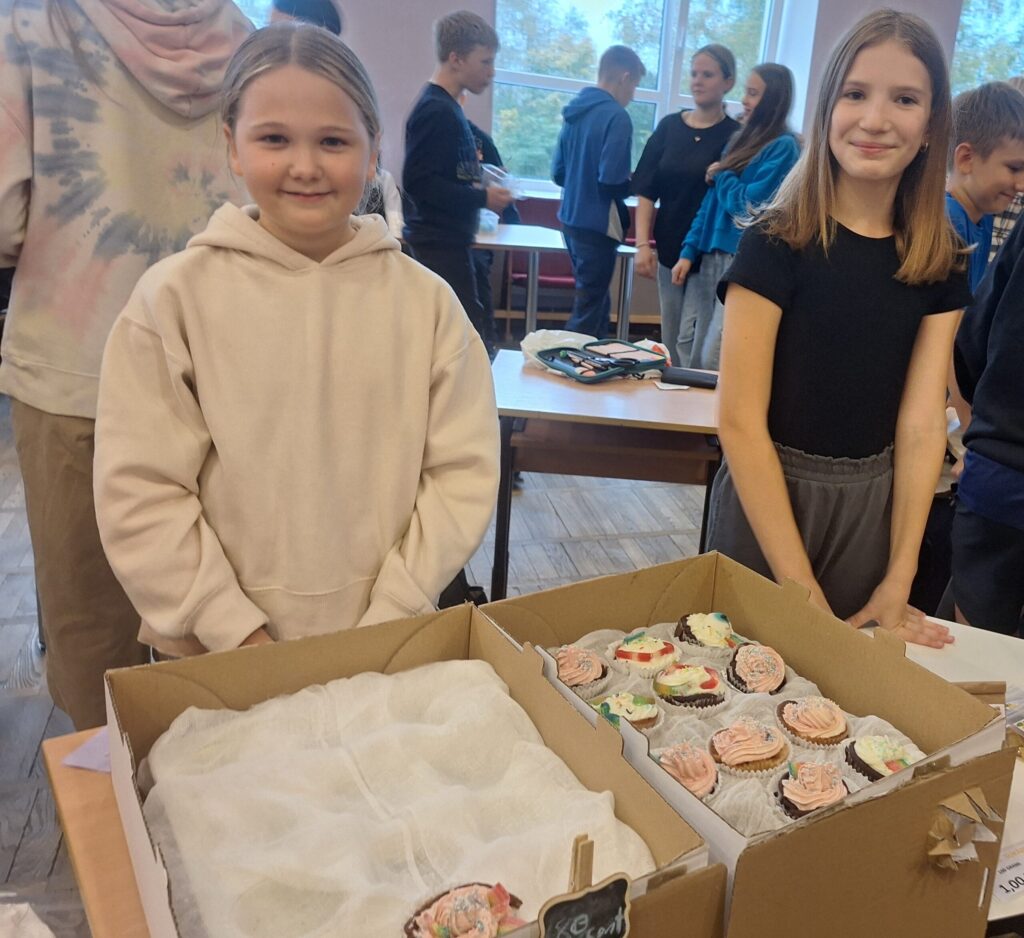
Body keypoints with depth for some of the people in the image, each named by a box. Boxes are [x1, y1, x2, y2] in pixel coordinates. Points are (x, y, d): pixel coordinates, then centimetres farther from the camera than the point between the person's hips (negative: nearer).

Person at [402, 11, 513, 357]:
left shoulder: (446, 107, 15)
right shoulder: (436, 111, -15)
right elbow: (418, 182, -22)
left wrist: (479, 185, 10)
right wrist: (482, 198, -17)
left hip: (446, 241, 10)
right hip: (440, 244, -10)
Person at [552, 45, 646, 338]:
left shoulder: (574, 111, 10)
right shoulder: (616, 116, -15)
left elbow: (558, 173, 13)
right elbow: (612, 182, -21)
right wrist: (637, 184, -2)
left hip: (571, 219, 8)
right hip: (597, 224, -8)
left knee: (595, 300, 19)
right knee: (589, 309, 2)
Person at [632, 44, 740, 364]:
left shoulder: (735, 136, -2)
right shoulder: (669, 127, 8)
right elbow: (647, 191, 5)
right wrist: (643, 244, -3)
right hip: (670, 250, 4)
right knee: (670, 341, 11)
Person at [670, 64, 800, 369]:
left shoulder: (783, 147, -7)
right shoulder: (741, 140, 16)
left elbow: (748, 205, -15)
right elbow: (711, 201, 15)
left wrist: (721, 175, 2)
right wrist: (689, 251, 7)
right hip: (709, 254, 8)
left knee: (712, 361, -8)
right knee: (686, 345, 8)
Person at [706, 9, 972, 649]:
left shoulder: (941, 265, 0)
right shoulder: (776, 244, -13)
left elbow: (922, 424, -5)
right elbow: (741, 422, -18)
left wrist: (897, 586, -12)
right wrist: (803, 594, -20)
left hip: (876, 508, 4)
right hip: (768, 499, -3)